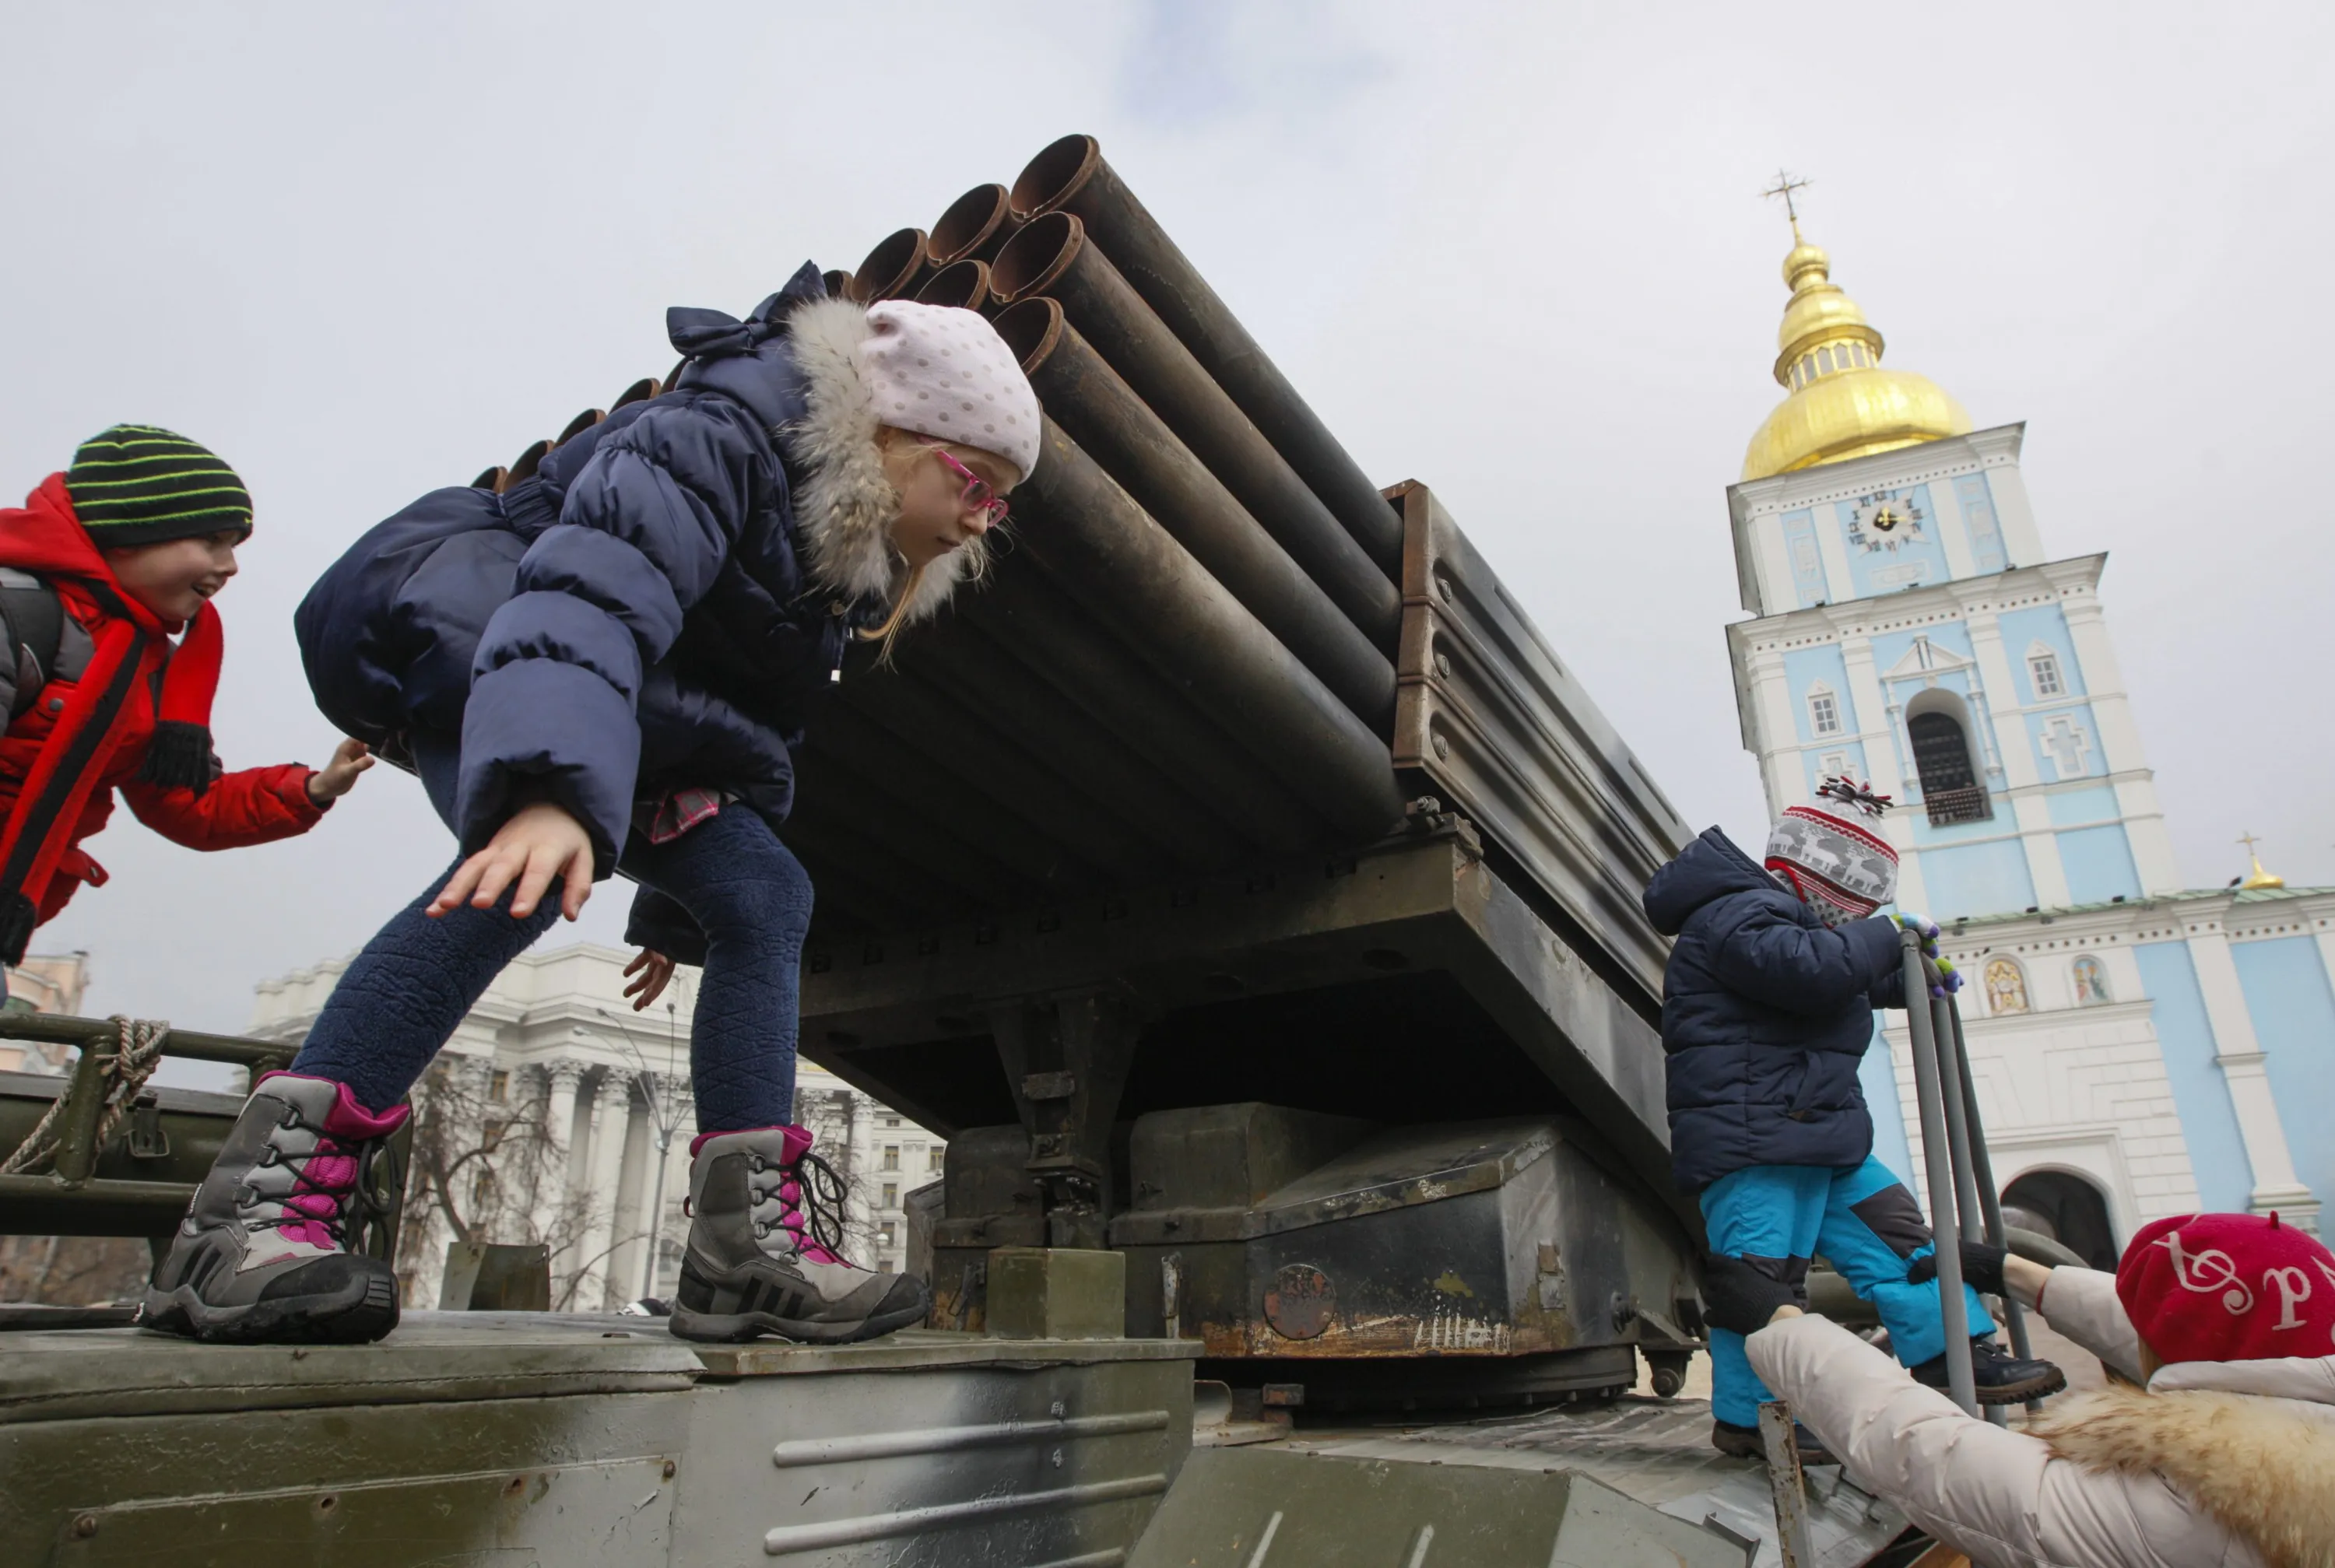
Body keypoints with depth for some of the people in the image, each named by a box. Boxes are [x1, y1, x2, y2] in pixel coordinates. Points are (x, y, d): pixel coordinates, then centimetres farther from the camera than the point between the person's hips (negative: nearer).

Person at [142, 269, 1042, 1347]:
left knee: (767, 898, -5)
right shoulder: (721, 438, -24)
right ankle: (260, 1204, -33)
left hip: (623, 721, 9)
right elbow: (595, 591, -44)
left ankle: (750, 1249, -8)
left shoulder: (856, 553, 5)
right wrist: (551, 791, -61)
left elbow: (755, 730, 13)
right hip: (468, 623, -9)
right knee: (535, 862, -37)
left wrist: (679, 907, 18)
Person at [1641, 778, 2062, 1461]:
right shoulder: (1739, 914, -13)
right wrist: (1885, 935, -13)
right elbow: (1809, 969, -30)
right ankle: (1750, 1417, 4)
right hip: (1751, 1140, -11)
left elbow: (1851, 985, 37)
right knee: (1765, 1275, -6)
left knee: (1891, 1233, 15)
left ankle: (1955, 1356, 25)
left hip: (1818, 1136, 11)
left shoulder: (1785, 917, 23)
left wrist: (1912, 978, 18)